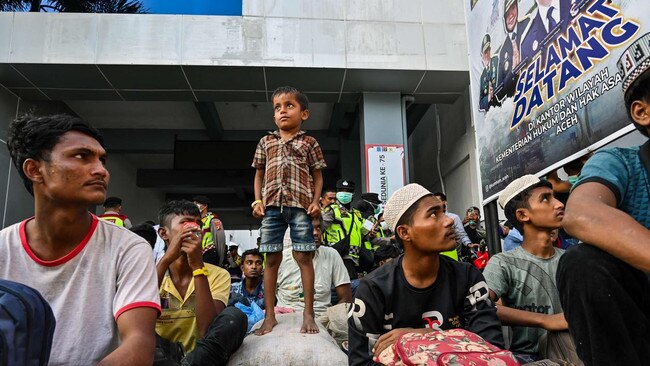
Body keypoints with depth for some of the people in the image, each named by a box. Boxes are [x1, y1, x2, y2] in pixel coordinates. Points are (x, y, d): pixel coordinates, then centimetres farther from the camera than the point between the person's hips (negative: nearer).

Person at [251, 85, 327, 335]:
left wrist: (315, 202, -3)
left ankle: (308, 314, 7)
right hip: (272, 205, 2)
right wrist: (257, 201, 5)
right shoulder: (266, 142, 15)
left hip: (300, 204, -2)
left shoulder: (309, 143, 9)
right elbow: (259, 174, 17)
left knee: (303, 257, -2)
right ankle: (269, 315, 13)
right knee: (272, 259, 5)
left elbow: (317, 176, 10)